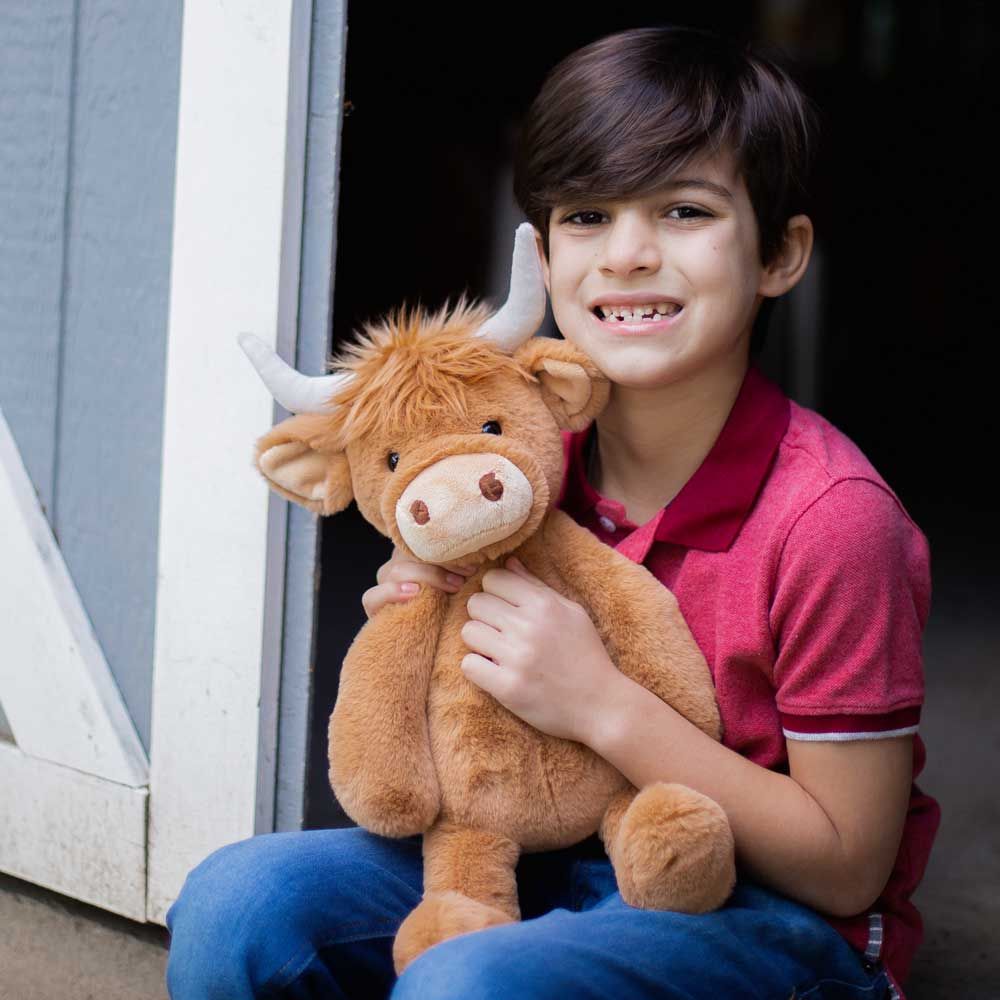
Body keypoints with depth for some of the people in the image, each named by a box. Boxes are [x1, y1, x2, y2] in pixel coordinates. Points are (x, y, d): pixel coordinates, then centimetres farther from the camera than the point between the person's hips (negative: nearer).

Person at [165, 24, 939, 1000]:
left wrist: (603, 702, -22)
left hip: (772, 915, -5)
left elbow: (847, 869, -15)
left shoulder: (831, 517, -19)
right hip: (549, 858, 5)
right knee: (235, 902, -18)